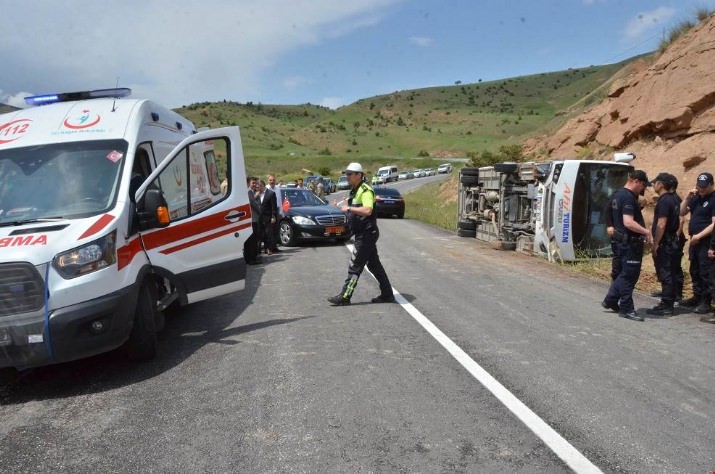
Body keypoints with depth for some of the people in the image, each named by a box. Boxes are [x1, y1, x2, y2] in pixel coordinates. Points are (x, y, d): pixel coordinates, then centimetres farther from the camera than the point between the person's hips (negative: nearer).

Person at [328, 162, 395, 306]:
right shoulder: (355, 190, 17)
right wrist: (348, 209, 11)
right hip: (364, 234, 10)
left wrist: (349, 208, -24)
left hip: (366, 234, -10)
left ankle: (344, 297, -1)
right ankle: (387, 295, 20)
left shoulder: (365, 190, -15)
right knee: (374, 264, 13)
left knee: (355, 266, -6)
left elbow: (367, 210, -30)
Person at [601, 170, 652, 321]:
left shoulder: (618, 194, 12)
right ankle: (626, 309, 7)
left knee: (626, 273, 19)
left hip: (622, 240, 10)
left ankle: (610, 300, 26)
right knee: (630, 275, -1)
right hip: (630, 242, -10)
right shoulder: (628, 198, -20)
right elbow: (628, 222, -29)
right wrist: (646, 231, -21)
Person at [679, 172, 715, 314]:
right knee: (695, 271, 14)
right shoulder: (696, 197, 12)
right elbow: (682, 212, 12)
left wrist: (698, 236, -19)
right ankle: (697, 297, 24)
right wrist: (687, 198, -1)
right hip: (694, 241, 8)